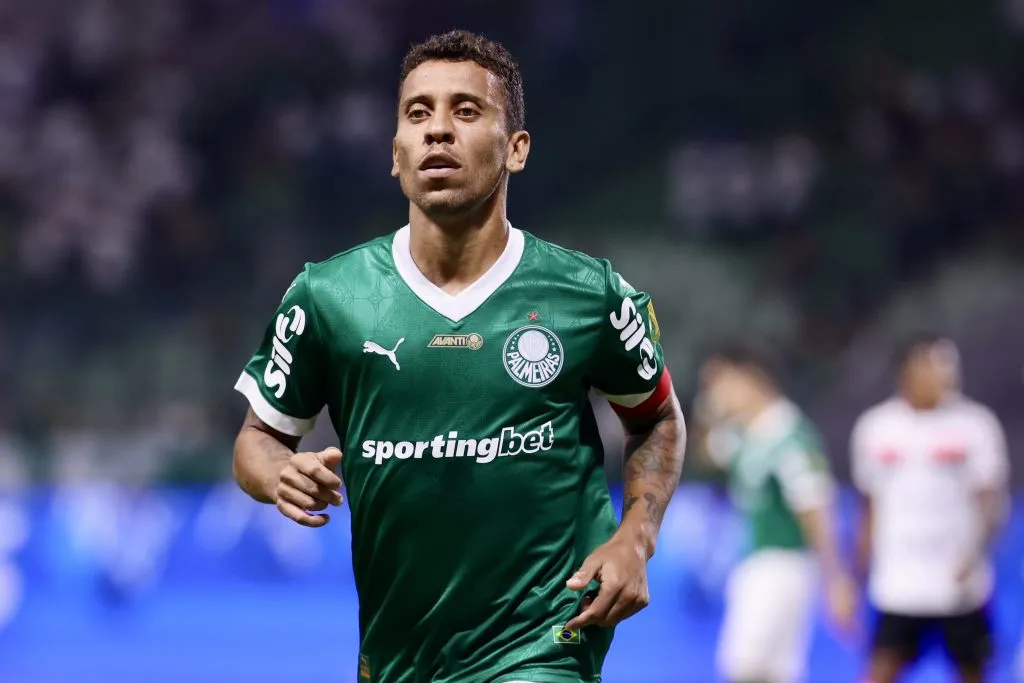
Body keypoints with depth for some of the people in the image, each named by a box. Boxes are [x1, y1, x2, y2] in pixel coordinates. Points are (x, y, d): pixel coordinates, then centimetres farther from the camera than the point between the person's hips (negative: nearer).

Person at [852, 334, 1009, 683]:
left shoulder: (975, 423, -3)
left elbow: (990, 498, -5)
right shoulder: (875, 427, 4)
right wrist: (865, 561, 15)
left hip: (960, 584, -1)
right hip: (898, 586, 1)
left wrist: (975, 555, -20)